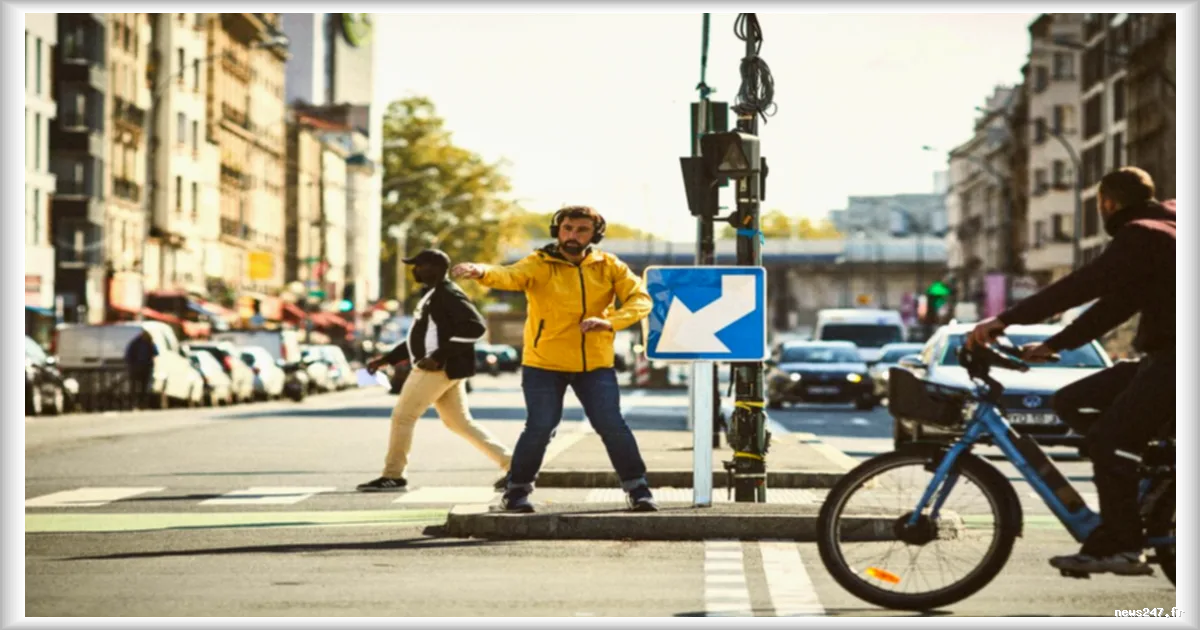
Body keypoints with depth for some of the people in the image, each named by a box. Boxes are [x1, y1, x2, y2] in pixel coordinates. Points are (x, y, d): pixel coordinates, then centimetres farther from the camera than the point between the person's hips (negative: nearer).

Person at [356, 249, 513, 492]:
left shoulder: (449, 295, -13)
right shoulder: (432, 296, 19)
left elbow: (476, 327, -23)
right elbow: (422, 336, 26)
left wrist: (439, 355, -26)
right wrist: (386, 359, 21)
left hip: (441, 368, -10)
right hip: (436, 368, 10)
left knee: (402, 417, -4)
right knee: (460, 422, 12)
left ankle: (393, 476, 5)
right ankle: (509, 462, 12)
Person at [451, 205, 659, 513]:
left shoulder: (608, 266, 0)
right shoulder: (540, 265, -9)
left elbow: (640, 298, -7)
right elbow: (511, 276, -29)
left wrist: (610, 322, -26)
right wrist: (483, 272, -53)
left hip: (596, 364, 2)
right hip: (544, 364, -2)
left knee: (612, 425, -3)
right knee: (540, 428, -7)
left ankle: (637, 488, 14)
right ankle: (516, 490, 14)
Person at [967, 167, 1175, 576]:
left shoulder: (1142, 236, -12)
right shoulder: (1156, 233, 20)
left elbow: (1080, 287, -21)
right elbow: (1114, 306, 19)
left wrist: (1005, 320, -21)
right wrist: (1052, 346, 14)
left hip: (1169, 363, -10)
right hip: (1160, 359, 10)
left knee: (1108, 440, -14)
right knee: (1072, 403, 6)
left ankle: (1122, 548, -10)